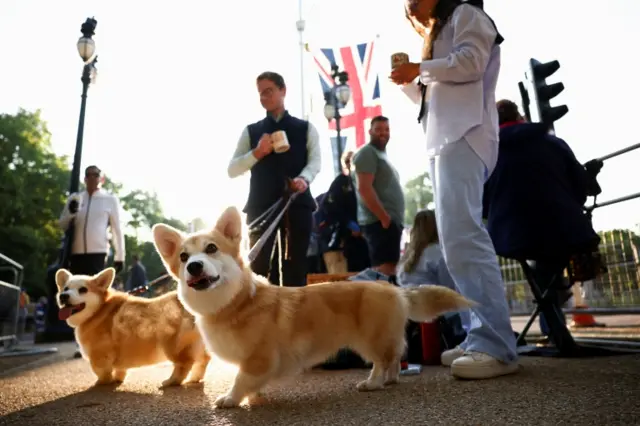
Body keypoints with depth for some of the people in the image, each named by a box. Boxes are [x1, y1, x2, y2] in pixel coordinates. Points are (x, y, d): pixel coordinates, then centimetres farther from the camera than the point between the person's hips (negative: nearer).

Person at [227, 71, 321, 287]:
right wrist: (257, 152, -10)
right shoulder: (251, 131, 14)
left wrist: (304, 178, -25)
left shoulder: (305, 128, 13)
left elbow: (315, 160, -3)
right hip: (261, 206, 1)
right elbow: (232, 170, 7)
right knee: (259, 266, -1)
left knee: (295, 267, 3)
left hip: (297, 204, 0)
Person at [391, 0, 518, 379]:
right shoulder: (441, 35, 34)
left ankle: (497, 347, -22)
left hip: (463, 138, -9)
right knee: (456, 238, 1)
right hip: (444, 141, 9)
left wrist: (419, 69, -1)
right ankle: (483, 338, 2)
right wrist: (409, 81, 18)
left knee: (462, 236, -22)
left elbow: (471, 62, -10)